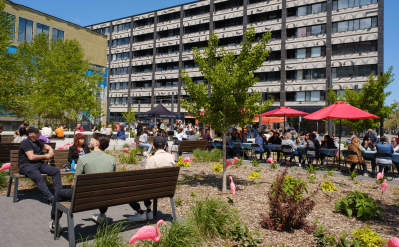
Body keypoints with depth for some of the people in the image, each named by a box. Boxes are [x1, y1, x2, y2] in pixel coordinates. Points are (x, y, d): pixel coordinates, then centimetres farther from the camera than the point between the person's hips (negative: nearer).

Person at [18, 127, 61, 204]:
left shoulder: (37, 142, 19)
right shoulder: (25, 143, -7)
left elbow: (47, 146, 35)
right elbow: (31, 157, -17)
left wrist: (51, 151, 10)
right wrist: (45, 156, -5)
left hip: (39, 164, 8)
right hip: (27, 166, -8)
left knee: (56, 171, -11)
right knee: (39, 177, -36)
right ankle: (50, 198, -42)